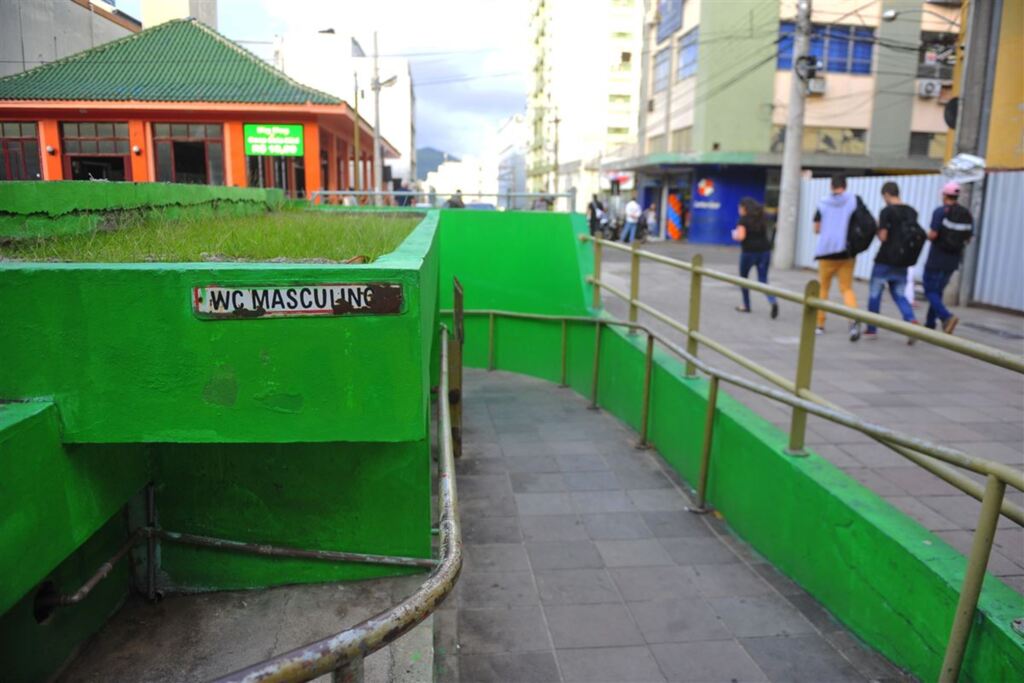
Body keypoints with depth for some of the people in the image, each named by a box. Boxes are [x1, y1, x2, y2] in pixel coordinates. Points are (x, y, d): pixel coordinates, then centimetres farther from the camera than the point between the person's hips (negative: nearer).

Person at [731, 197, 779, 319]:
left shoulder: (744, 219, -6)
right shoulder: (761, 218, 13)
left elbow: (741, 236, -16)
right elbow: (764, 234, 19)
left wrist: (735, 235, 5)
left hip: (749, 251, -5)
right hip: (764, 250, 5)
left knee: (743, 277, 16)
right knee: (763, 281, 5)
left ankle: (746, 306, 22)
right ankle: (773, 301, -22)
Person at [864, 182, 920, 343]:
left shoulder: (887, 211, -12)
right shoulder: (912, 212, 8)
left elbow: (883, 237, -15)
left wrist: (878, 228, 3)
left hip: (885, 260, -5)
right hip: (902, 261, 5)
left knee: (875, 294, 9)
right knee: (899, 295, 11)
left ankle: (872, 329, 15)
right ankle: (912, 321, -14)